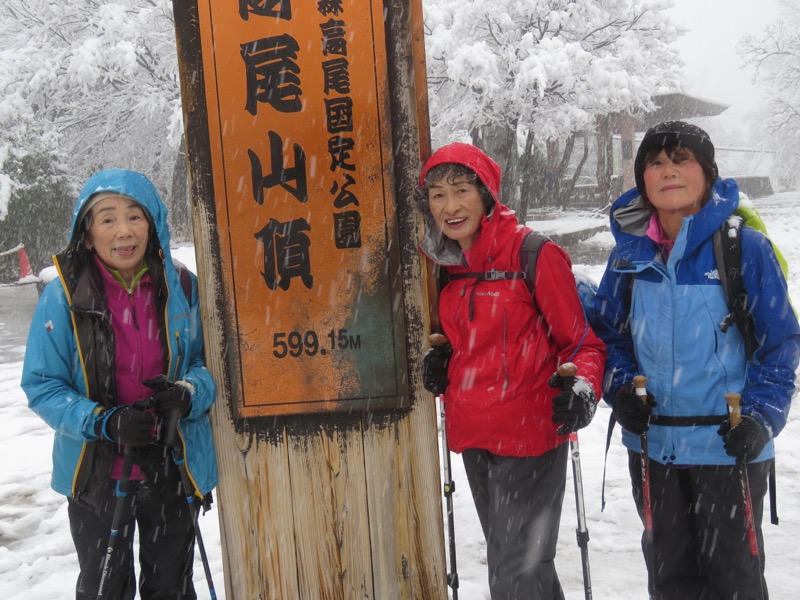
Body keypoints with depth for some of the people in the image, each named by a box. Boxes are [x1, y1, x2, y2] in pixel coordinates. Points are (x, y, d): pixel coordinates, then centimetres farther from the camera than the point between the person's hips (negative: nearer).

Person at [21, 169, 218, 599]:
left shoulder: (182, 286, -9)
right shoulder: (64, 296, -13)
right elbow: (41, 386, -9)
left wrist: (187, 395, -22)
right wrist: (105, 422, -25)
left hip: (174, 469, 1)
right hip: (96, 474, -1)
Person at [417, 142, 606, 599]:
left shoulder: (533, 254, -14)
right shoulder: (446, 262, 5)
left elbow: (581, 341, -8)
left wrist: (582, 390, -27)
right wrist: (440, 364, 1)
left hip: (531, 436, -7)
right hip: (473, 437, 7)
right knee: (507, 561, 21)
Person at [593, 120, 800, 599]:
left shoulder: (745, 247, -11)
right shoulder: (630, 253, 0)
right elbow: (610, 331, 10)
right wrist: (620, 388, -5)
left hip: (729, 447, -3)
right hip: (650, 443, 4)